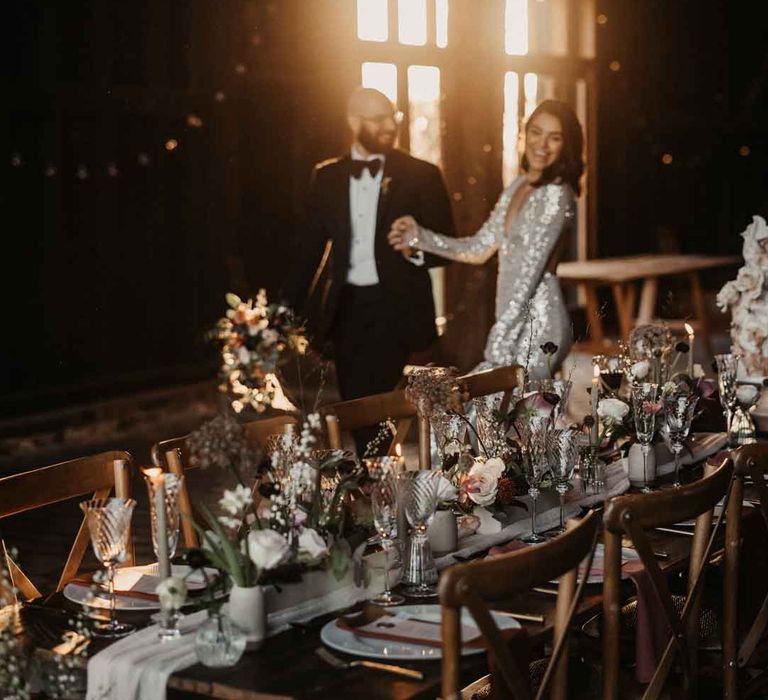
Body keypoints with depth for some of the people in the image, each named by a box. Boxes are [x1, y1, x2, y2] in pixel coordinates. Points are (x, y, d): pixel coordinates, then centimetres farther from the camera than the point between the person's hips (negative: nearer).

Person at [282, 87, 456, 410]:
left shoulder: (421, 175, 1)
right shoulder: (327, 176, 9)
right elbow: (312, 245, 15)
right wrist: (288, 308, 10)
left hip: (394, 306, -3)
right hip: (344, 307, 4)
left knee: (369, 399, -15)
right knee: (352, 400, 8)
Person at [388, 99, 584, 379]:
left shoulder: (556, 195, -13)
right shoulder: (518, 186, 14)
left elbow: (529, 274, -18)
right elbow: (480, 249, 17)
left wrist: (498, 347, -20)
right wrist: (420, 237, 8)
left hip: (538, 326, -8)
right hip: (517, 323, 8)